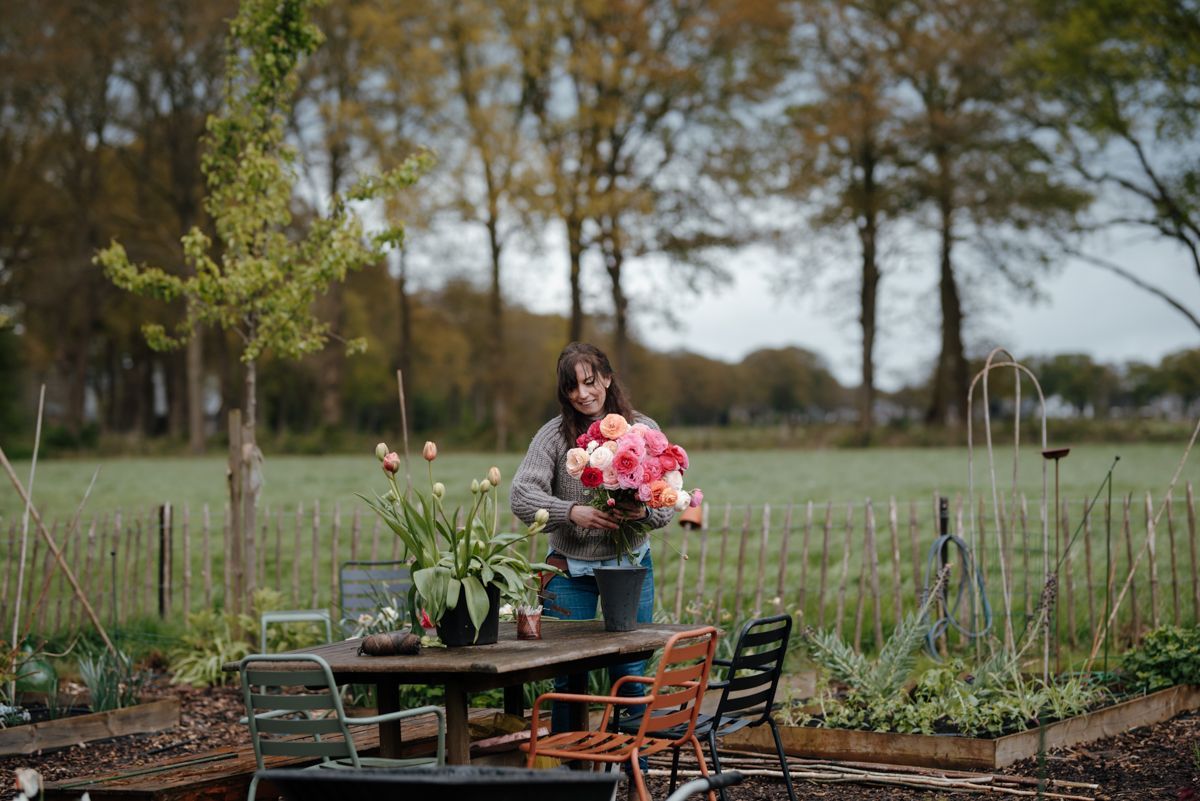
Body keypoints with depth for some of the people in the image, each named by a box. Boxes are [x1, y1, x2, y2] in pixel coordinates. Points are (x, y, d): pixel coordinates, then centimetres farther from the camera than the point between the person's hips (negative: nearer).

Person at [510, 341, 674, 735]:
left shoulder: (644, 430, -3)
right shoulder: (554, 434, -6)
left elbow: (667, 503, -5)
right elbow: (520, 495, -16)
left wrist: (644, 512, -28)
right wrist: (572, 512, -31)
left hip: (630, 563, 1)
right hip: (570, 569, 0)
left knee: (631, 676, 5)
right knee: (569, 680, 5)